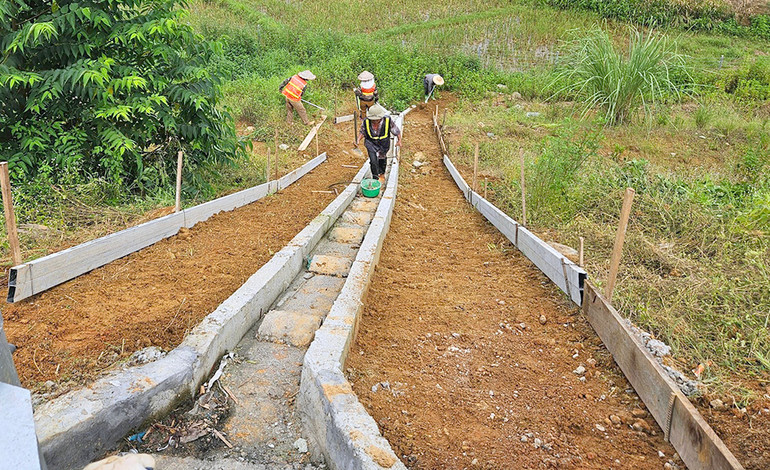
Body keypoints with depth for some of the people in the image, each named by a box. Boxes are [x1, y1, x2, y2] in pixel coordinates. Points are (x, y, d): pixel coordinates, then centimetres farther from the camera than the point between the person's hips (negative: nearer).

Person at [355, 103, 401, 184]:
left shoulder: (388, 120, -26)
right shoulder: (366, 122, -24)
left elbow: (396, 130, -12)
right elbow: (362, 132, -6)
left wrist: (399, 140, -20)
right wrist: (358, 140, -21)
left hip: (383, 143, 1)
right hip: (371, 142, -1)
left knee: (382, 158, 24)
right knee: (373, 161, -15)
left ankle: (382, 174, 52)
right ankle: (375, 179, 5)